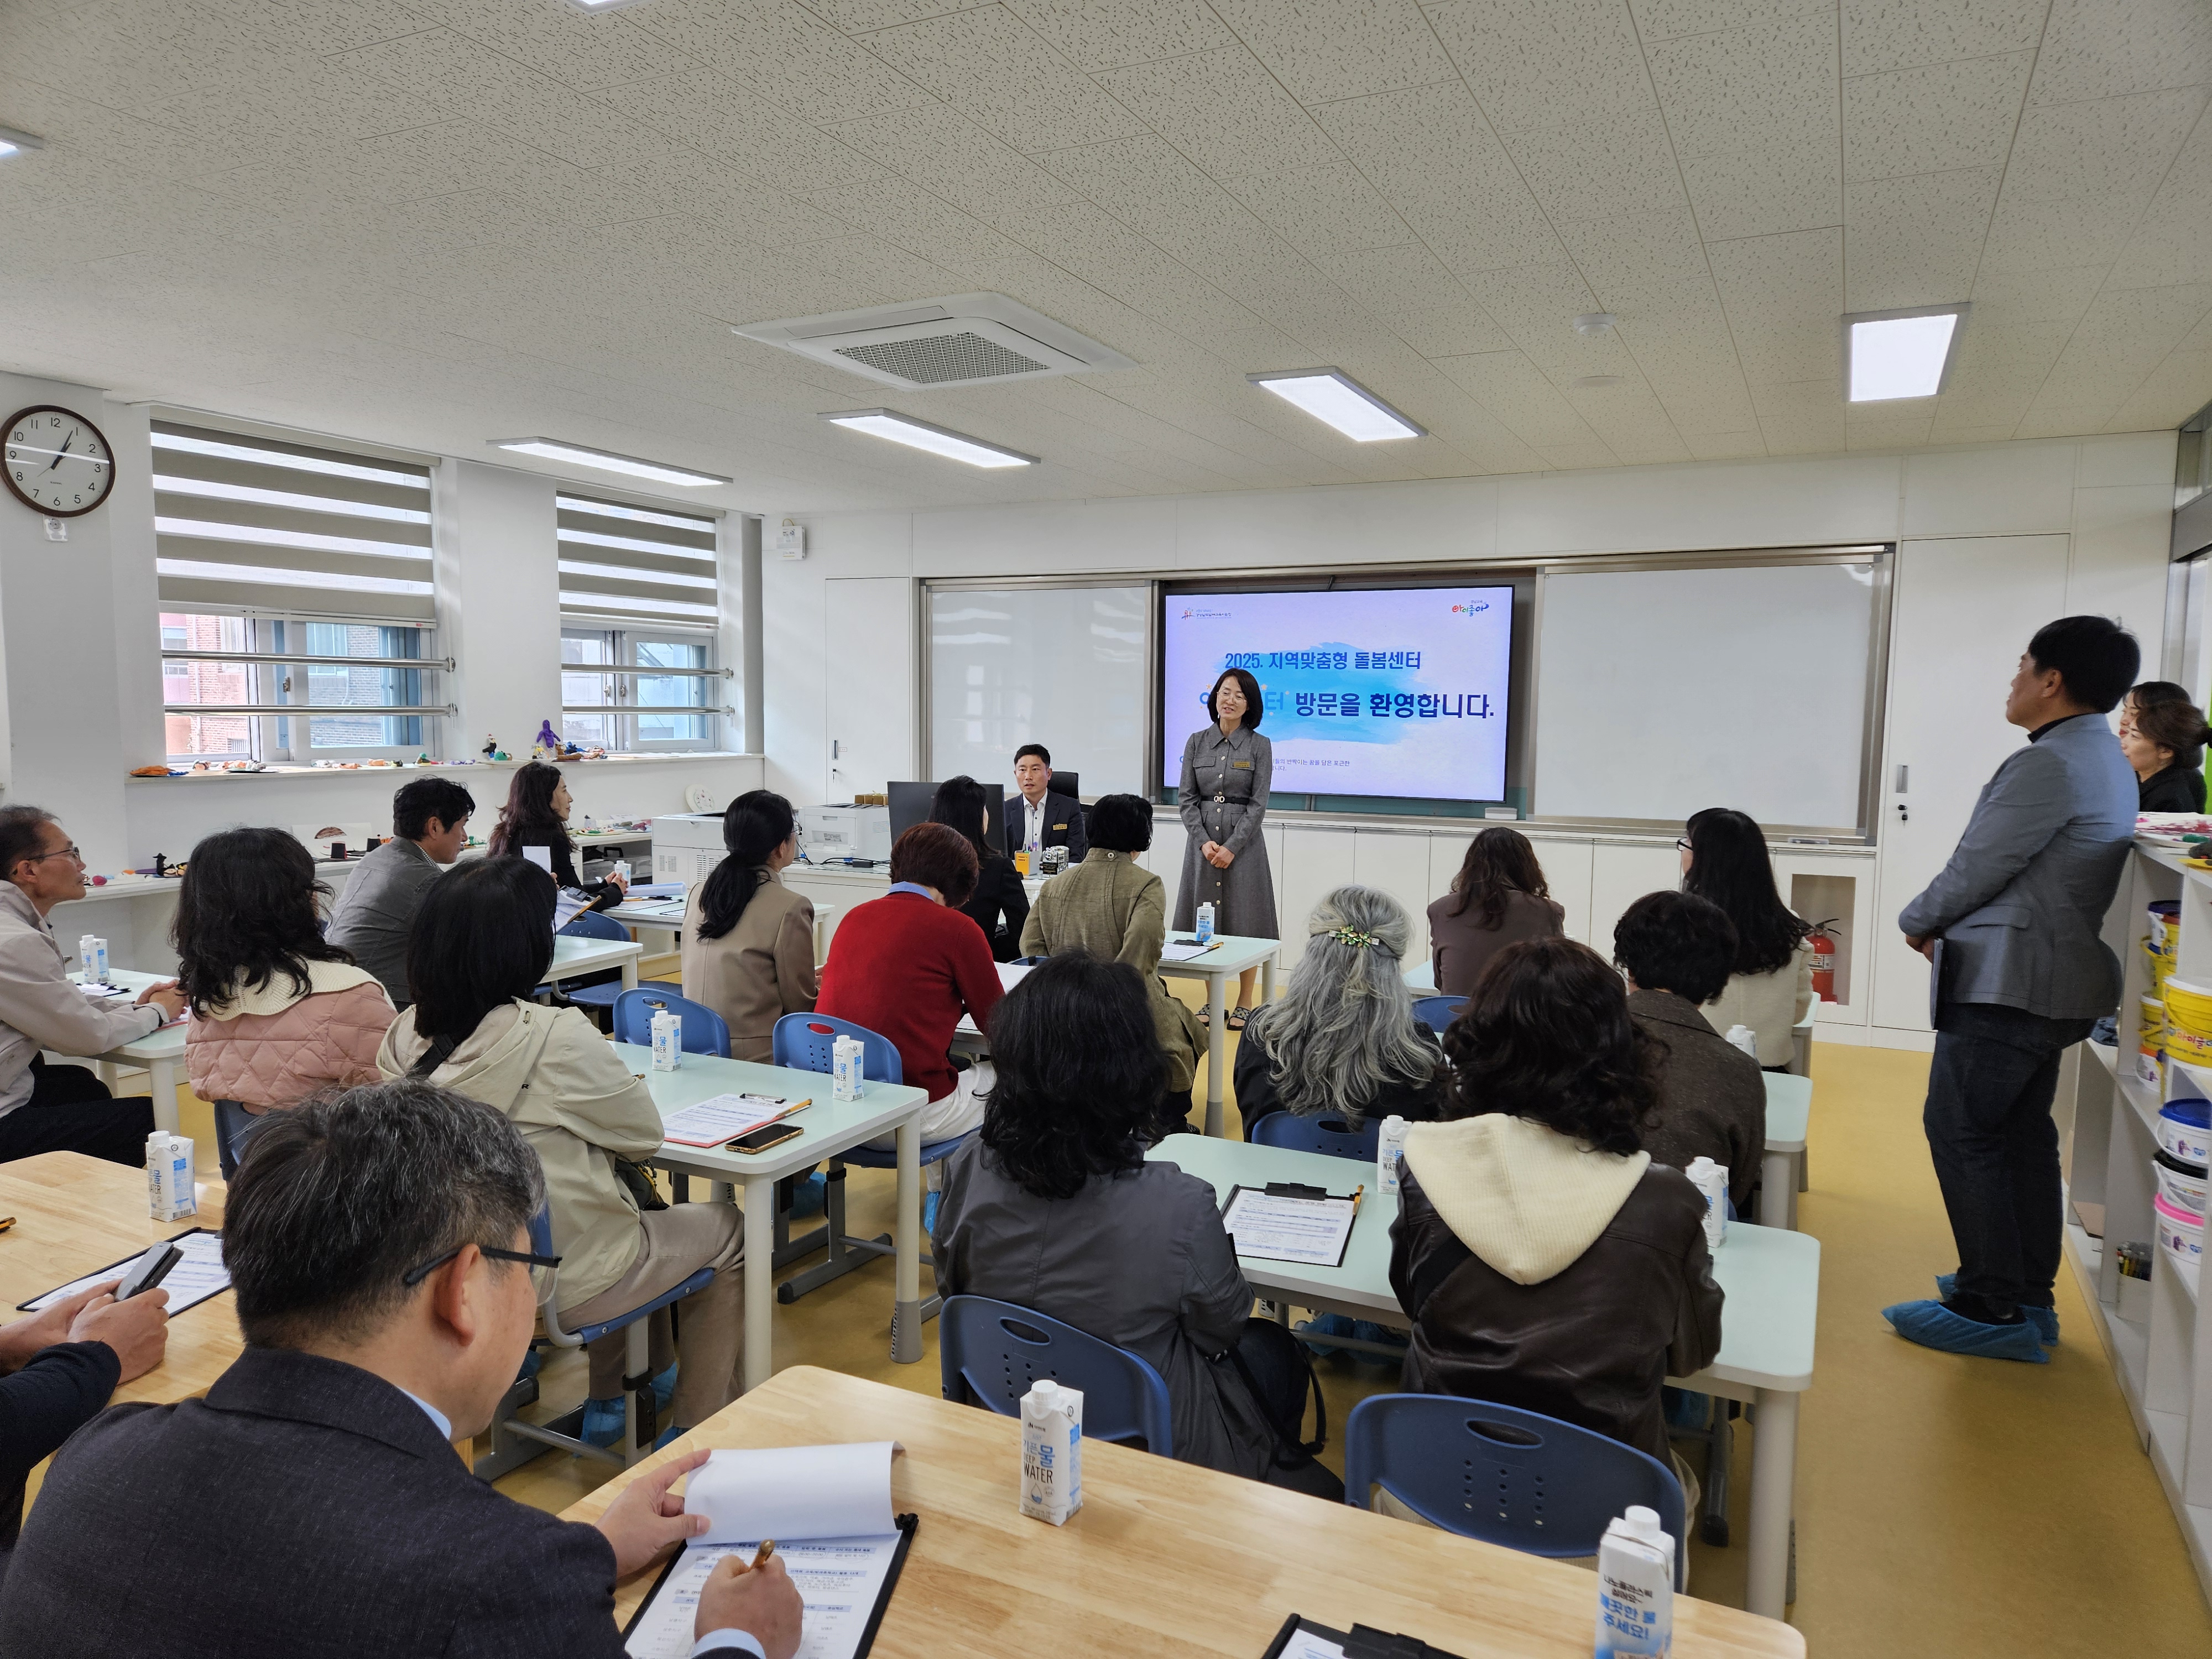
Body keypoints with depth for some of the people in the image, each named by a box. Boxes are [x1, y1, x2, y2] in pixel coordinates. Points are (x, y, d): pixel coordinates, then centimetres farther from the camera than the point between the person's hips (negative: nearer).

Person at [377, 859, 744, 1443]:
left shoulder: (404, 1038, -8)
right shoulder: (556, 1038, -28)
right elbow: (645, 1135, -12)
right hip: (560, 1288, -7)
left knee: (630, 1191, 32)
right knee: (728, 1230, 17)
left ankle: (612, 1397, 40)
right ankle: (702, 1427, 26)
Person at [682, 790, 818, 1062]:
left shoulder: (698, 893, 7)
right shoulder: (790, 909, -15)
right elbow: (801, 1006, -8)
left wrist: (808, 977, 25)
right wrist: (823, 987, 15)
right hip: (757, 1057, -7)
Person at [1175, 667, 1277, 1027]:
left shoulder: (1259, 745, -2)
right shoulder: (1197, 742, 5)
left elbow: (1258, 804, -6)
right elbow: (1186, 798, 3)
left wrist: (1231, 847, -14)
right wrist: (1204, 841, -9)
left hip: (1244, 841, -3)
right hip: (1202, 839, 3)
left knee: (1244, 920, 1)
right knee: (1204, 922, 5)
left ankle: (1244, 1002, 13)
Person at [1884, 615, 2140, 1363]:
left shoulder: (2049, 763, -19)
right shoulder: (2107, 761, 15)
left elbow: (1977, 869, -17)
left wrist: (1918, 921, 0)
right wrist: (1948, 922, 11)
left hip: (2008, 982, -10)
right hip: (2056, 979, 10)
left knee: (1960, 1131, -4)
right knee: (2022, 1134, 16)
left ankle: (1992, 1309, 2)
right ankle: (2030, 1296, 25)